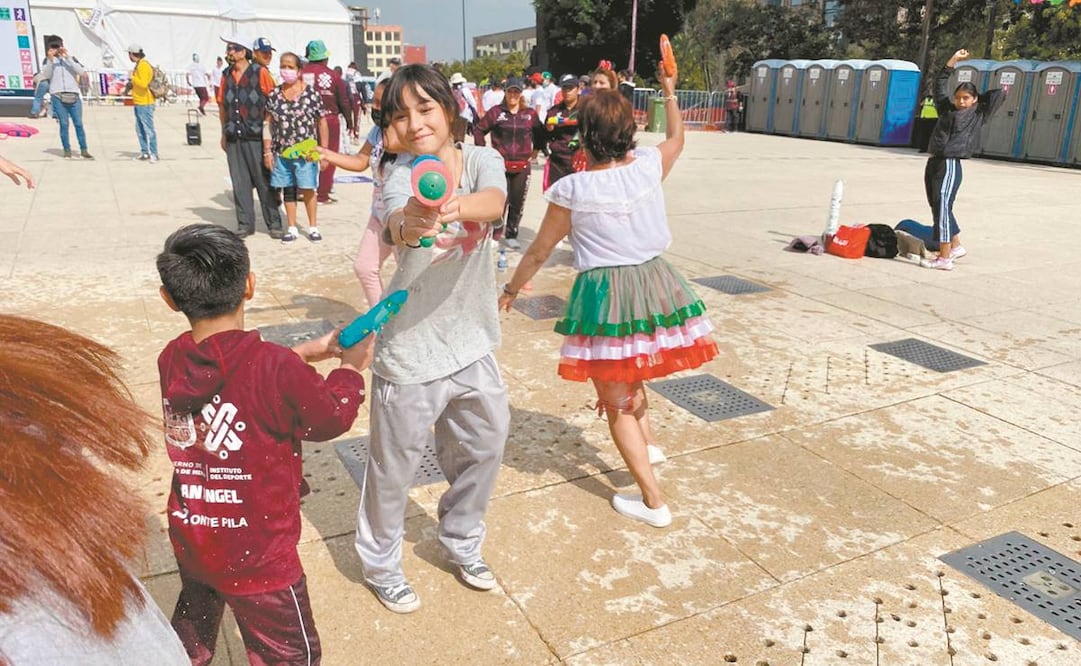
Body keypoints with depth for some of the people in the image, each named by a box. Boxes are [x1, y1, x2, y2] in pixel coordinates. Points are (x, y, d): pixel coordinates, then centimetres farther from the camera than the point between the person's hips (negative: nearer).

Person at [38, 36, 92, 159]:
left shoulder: (71, 58, 12)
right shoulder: (48, 60, 11)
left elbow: (80, 71, -6)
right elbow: (45, 76, -4)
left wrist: (67, 57, -11)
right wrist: (50, 59, -13)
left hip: (73, 96, 0)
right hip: (58, 96, 0)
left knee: (78, 123, -3)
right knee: (64, 124, -2)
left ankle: (84, 150, 1)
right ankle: (67, 150, 2)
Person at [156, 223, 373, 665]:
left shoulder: (171, 360, -9)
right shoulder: (278, 369, -28)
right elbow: (331, 420, -11)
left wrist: (306, 352, 6)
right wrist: (353, 367, 4)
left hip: (190, 541, 6)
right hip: (255, 558, -6)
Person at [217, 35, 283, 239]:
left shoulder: (260, 72, -5)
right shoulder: (226, 75, 11)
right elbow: (222, 106, 17)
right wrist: (224, 134, 16)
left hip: (256, 137, -5)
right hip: (234, 139, 5)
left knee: (264, 182, 1)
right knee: (239, 183, 6)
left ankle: (274, 223, 9)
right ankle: (245, 224, 14)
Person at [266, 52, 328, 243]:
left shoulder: (311, 94, -5)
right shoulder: (273, 95, 4)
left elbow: (322, 123, -1)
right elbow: (268, 124, 7)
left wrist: (324, 150, -3)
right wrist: (267, 151, 3)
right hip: (281, 152, 3)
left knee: (307, 189, 3)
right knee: (288, 189, 10)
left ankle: (313, 227, 18)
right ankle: (292, 228, 20)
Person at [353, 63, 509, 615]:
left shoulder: (481, 160, -6)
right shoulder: (402, 173, -14)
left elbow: (494, 202, -29)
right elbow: (394, 220, -38)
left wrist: (457, 205, -52)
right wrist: (409, 224, -62)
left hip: (472, 343, 4)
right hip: (410, 349, -4)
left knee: (484, 448, 20)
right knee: (393, 466, 10)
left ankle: (461, 543, 47)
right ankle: (380, 564, 37)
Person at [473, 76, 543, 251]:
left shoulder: (530, 114, 5)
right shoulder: (496, 112, -1)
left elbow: (540, 133, 18)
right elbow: (478, 130, 4)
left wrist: (535, 150, 11)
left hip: (522, 167, 3)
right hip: (500, 165, -2)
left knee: (518, 203, 7)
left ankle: (511, 235, 20)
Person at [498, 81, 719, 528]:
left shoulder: (571, 189, -13)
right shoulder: (649, 165, -4)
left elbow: (539, 251, -2)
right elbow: (677, 138, 21)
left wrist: (511, 289, 14)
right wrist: (669, 92, 33)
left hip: (605, 296, -5)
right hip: (656, 284, 5)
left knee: (616, 402, 9)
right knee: (631, 376, 33)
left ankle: (652, 501, 12)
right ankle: (646, 443, 39)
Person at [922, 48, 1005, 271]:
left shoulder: (977, 115, 5)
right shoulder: (947, 109, 17)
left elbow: (999, 94, 1)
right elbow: (940, 84, 24)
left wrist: (978, 98, 14)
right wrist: (954, 60, 23)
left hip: (950, 165, -6)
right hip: (933, 162, 7)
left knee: (942, 207, -14)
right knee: (937, 208, 13)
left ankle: (944, 258, -15)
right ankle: (956, 246, 30)